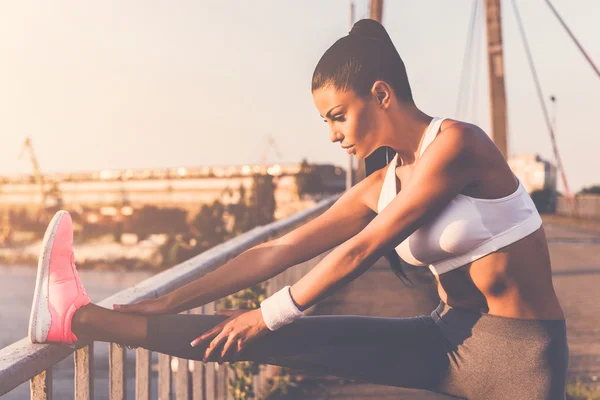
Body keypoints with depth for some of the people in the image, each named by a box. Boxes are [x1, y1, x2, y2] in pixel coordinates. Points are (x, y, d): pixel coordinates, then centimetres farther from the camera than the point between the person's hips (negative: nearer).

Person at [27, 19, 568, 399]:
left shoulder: (456, 142, -14)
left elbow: (360, 251, -15)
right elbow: (278, 252, 6)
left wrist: (268, 316, -8)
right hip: (448, 336, 4)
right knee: (293, 342, -7)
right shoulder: (378, 188, 7)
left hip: (521, 352, -4)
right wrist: (165, 305, 5)